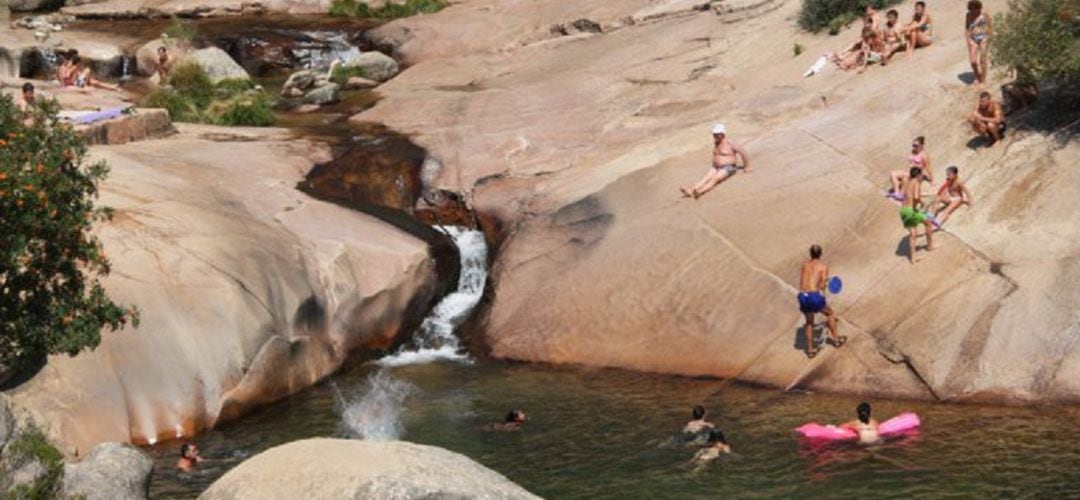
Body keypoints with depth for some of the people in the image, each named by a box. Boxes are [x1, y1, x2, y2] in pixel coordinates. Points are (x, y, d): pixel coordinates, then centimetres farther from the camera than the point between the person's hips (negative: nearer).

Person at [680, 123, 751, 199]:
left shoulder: (730, 143, -8)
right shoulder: (715, 142, 13)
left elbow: (743, 153, -6)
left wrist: (746, 167, -1)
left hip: (729, 168, -7)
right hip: (716, 167, 7)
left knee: (715, 179, -33)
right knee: (706, 177, -21)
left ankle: (700, 192, -59)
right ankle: (691, 190, -46)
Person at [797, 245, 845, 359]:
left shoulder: (804, 265, 17)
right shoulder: (824, 267, 4)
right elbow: (822, 286, -4)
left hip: (802, 296, 4)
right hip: (815, 296, -4)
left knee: (809, 322, 24)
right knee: (830, 313, 24)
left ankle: (810, 349, 26)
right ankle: (835, 339, 31)